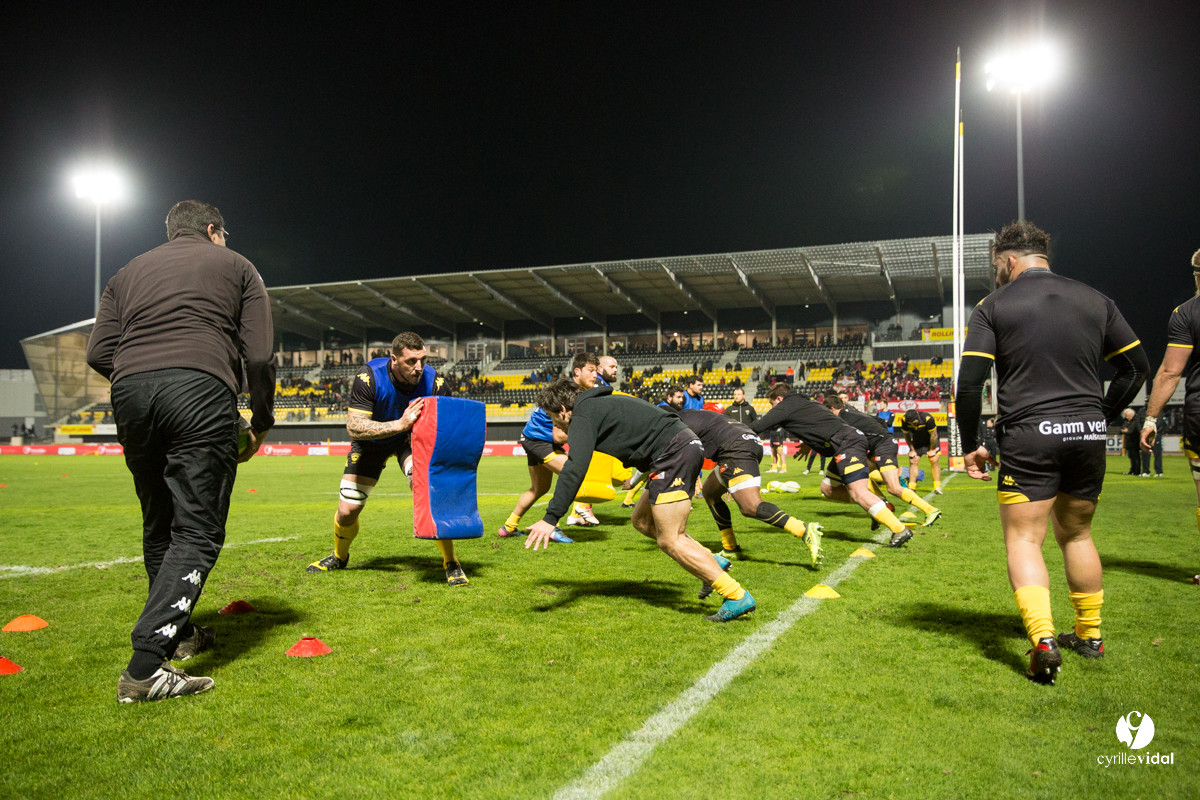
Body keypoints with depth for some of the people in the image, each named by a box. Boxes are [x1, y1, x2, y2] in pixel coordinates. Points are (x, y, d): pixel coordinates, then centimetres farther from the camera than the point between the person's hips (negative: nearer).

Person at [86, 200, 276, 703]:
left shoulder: (129, 273, 27)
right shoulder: (235, 266, 18)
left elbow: (99, 353, 14)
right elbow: (260, 356, 6)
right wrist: (261, 423, 15)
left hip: (130, 393, 5)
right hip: (202, 390, -4)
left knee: (159, 527, 19)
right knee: (197, 532, -5)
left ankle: (178, 633, 30)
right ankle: (145, 668, -16)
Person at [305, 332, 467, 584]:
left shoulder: (434, 381, -27)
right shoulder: (369, 377, -32)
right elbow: (354, 427, -36)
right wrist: (401, 424, -46)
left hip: (411, 439, 0)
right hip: (371, 443, 0)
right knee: (347, 511, 3)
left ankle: (451, 563, -14)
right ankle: (339, 557, 39)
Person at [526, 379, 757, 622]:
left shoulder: (583, 415, -4)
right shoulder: (602, 404, 24)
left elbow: (575, 468, -18)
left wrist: (551, 518, -21)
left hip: (674, 453, -10)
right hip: (687, 445, 10)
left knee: (670, 541, -7)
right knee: (642, 521, 16)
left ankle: (738, 597, -9)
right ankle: (712, 562, 14)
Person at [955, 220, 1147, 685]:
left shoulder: (994, 305, -1)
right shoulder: (1094, 300, 11)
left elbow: (970, 382, -8)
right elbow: (1136, 366, 14)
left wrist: (970, 446, 1)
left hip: (1028, 437, -5)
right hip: (1088, 434, 5)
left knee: (1023, 540, 2)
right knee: (1076, 534, 20)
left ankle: (1044, 640, -14)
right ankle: (1089, 636, 28)